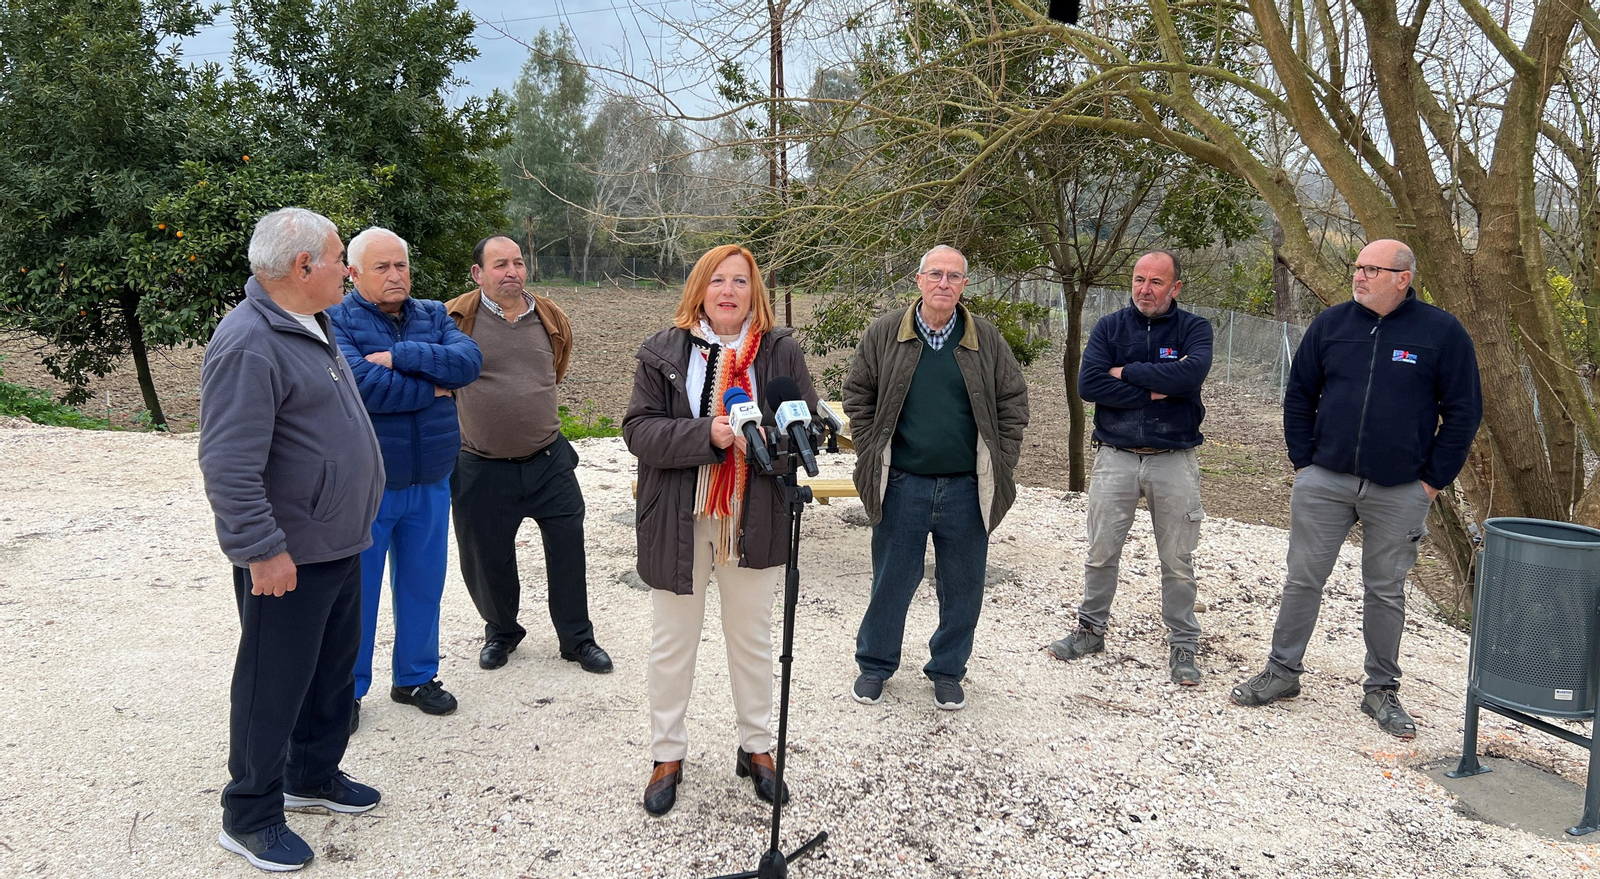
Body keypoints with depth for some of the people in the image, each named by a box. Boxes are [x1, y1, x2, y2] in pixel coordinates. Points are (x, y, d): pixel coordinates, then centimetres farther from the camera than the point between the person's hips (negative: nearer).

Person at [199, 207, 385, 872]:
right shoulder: (250, 345, -22)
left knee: (334, 669, 20)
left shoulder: (310, 324, 10)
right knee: (275, 686, 4)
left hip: (339, 544, 10)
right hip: (288, 556, -9)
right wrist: (264, 550, -25)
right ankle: (250, 817, 20)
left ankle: (313, 776, 38)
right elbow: (228, 465, -26)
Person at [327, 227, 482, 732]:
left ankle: (415, 677, 34)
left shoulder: (434, 316, 7)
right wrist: (432, 389, -13)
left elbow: (469, 361, -12)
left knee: (423, 583, 16)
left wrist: (400, 356, -22)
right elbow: (361, 385, -25)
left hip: (429, 482, 5)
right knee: (355, 588, 8)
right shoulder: (336, 321, -9)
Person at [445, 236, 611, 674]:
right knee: (486, 558, 10)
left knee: (568, 548, 6)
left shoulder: (551, 318, 4)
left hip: (549, 460, 3)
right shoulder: (456, 319, -8)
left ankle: (577, 639, 23)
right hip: (481, 468, -2)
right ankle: (501, 631, 36)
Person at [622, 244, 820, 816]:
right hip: (678, 520, 0)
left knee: (752, 638, 16)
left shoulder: (781, 351, 0)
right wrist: (707, 435, -24)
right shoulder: (662, 352, -2)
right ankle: (668, 754, 29)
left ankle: (756, 747, 34)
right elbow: (639, 430, -9)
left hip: (755, 520, 1)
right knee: (673, 641, 11)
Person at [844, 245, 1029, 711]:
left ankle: (947, 671, 29)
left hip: (967, 488, 1)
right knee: (890, 581, 9)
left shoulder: (987, 340, 3)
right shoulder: (884, 333, 1)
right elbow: (858, 396, 6)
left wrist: (1000, 463, 2)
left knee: (962, 588, 11)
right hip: (902, 484, -1)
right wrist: (872, 455, 0)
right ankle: (874, 665, 28)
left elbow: (1013, 403, 8)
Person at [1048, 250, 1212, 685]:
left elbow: (1191, 374, -21)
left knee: (1178, 560, 7)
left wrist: (1127, 372, -14)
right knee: (1101, 553, 10)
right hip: (1116, 457, 1)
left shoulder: (1194, 328, 1)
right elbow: (1088, 384, -11)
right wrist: (1154, 391, -14)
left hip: (1174, 461, -1)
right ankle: (1091, 629, 27)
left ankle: (1183, 645, 20)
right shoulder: (1109, 327, 4)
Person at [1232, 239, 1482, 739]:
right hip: (1324, 482, 2)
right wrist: (1303, 462, 4)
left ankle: (1381, 690, 22)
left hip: (1400, 492, -1)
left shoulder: (1441, 332, -3)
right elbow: (1298, 396, 10)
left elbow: (1463, 412, 1)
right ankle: (1282, 673, 18)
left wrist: (1433, 480, -3)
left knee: (1387, 592, 9)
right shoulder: (1331, 324, 3)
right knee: (1303, 580, 5)